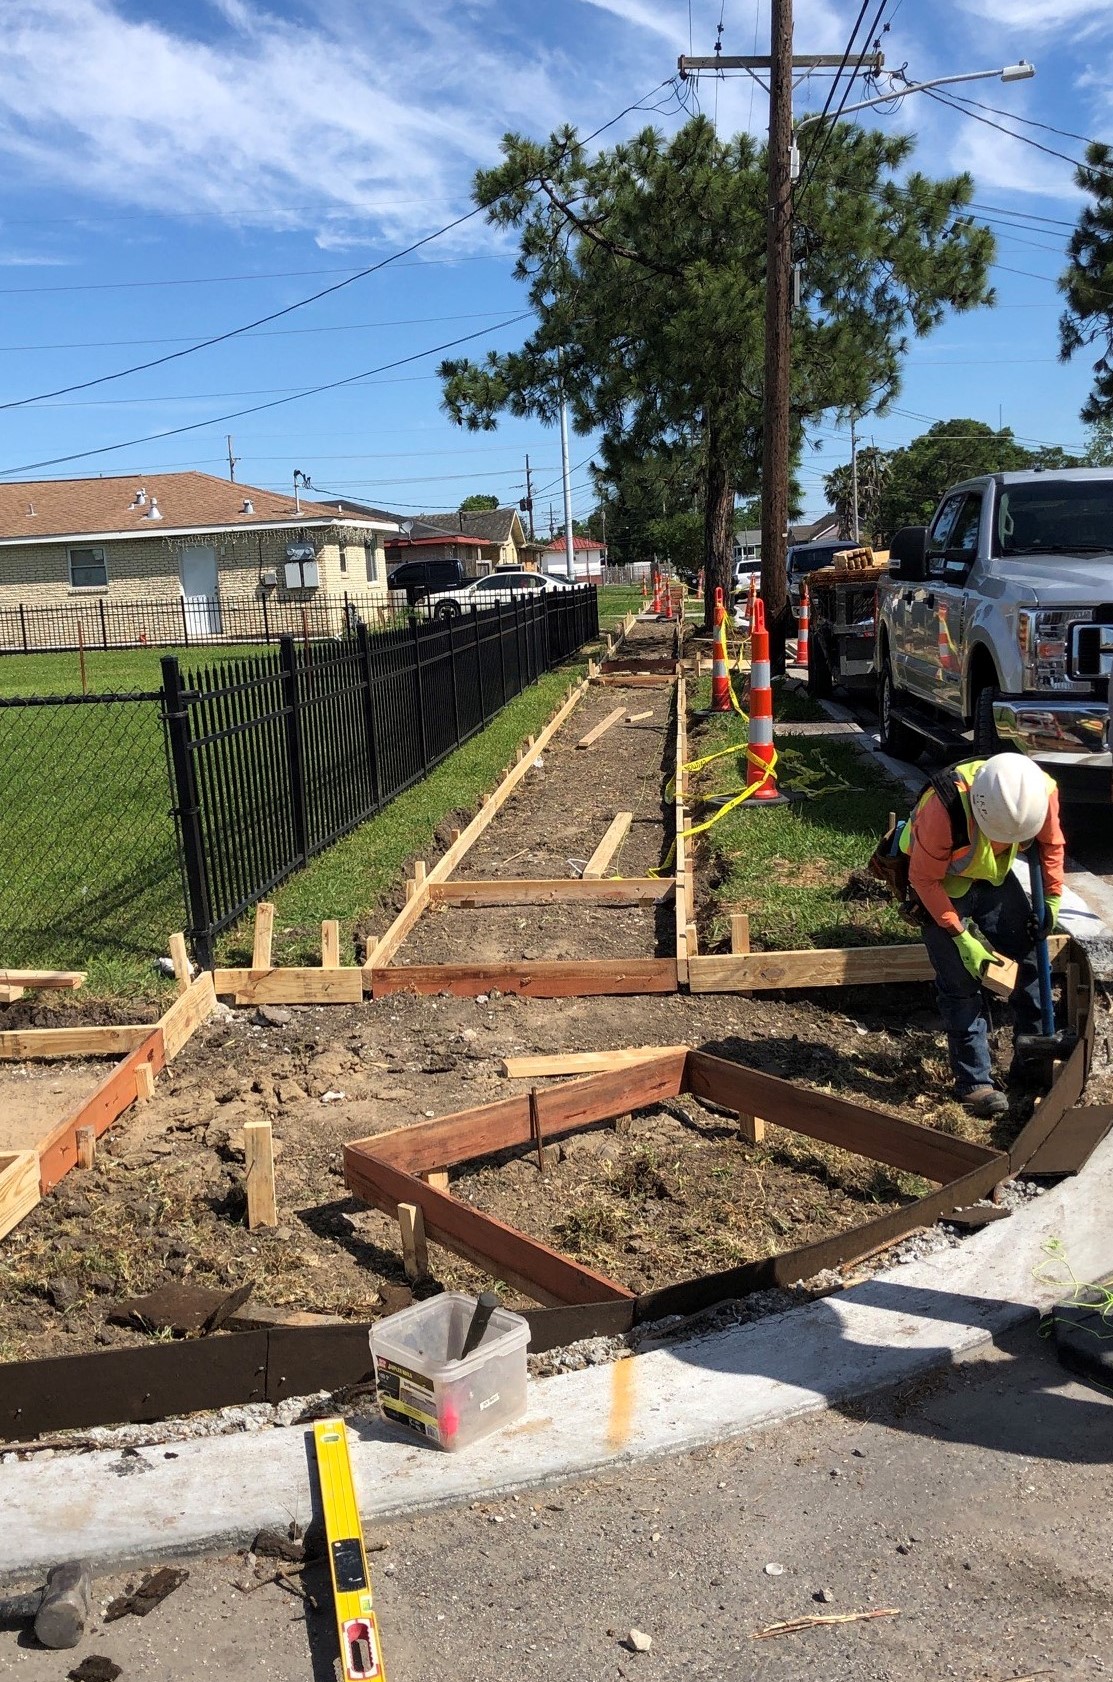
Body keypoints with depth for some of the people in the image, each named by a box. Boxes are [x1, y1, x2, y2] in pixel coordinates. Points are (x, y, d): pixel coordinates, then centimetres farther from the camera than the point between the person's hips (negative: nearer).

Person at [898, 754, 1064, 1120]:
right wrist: (961, 936, -23)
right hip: (942, 882, -5)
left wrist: (1052, 898, -4)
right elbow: (925, 879, -25)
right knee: (960, 982, -7)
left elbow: (1051, 843, -2)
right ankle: (974, 1082, 4)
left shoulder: (1042, 791, -27)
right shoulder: (945, 808, -41)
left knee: (1032, 956, 6)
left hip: (994, 876, 5)